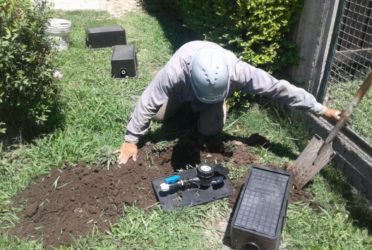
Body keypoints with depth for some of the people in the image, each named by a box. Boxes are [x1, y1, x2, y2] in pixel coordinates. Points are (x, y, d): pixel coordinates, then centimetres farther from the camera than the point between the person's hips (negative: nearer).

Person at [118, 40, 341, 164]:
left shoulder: (236, 70, -44)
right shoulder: (176, 70, -46)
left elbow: (277, 87, -37)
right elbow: (148, 102, -36)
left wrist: (320, 109, -34)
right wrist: (131, 140, -31)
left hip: (217, 91, 0)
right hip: (183, 90, 1)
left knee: (209, 130, -13)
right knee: (159, 115, -5)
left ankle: (218, 105, 20)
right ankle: (186, 102, 25)